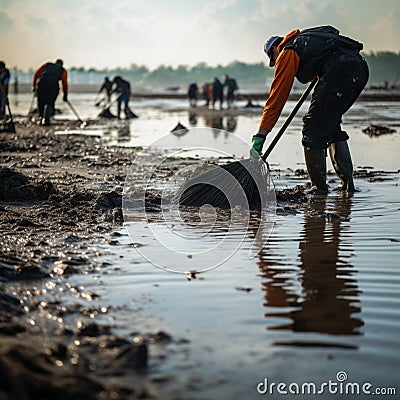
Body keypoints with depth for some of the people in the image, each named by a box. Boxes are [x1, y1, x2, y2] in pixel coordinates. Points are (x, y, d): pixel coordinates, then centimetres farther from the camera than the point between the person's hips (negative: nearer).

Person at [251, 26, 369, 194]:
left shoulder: (287, 53, 9)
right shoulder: (307, 38, 32)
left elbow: (276, 97, 4)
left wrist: (260, 135, 3)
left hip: (340, 71, -9)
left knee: (313, 129, -1)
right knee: (331, 124, 22)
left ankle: (319, 188, 2)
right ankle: (347, 182, 20)